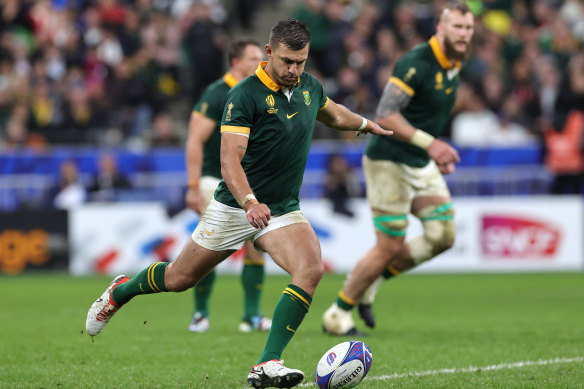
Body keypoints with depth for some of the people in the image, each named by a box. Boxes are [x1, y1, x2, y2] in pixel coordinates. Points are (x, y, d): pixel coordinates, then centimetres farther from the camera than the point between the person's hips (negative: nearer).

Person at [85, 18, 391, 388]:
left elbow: (334, 114, 29)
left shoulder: (309, 87, 2)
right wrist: (249, 202, -43)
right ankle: (119, 292, 43)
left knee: (311, 268, -24)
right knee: (179, 279, 9)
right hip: (234, 207, -4)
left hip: (284, 210, 4)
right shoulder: (245, 95, -19)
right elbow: (230, 160, -28)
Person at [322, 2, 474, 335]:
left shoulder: (454, 66, 7)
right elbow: (385, 115, -27)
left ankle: (372, 280, 17)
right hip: (390, 163, -8)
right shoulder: (416, 63, -21)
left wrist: (437, 153, 17)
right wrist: (429, 142, -34)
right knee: (390, 247, -6)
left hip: (422, 164, 8)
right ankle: (338, 314, 12)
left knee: (443, 236, -1)